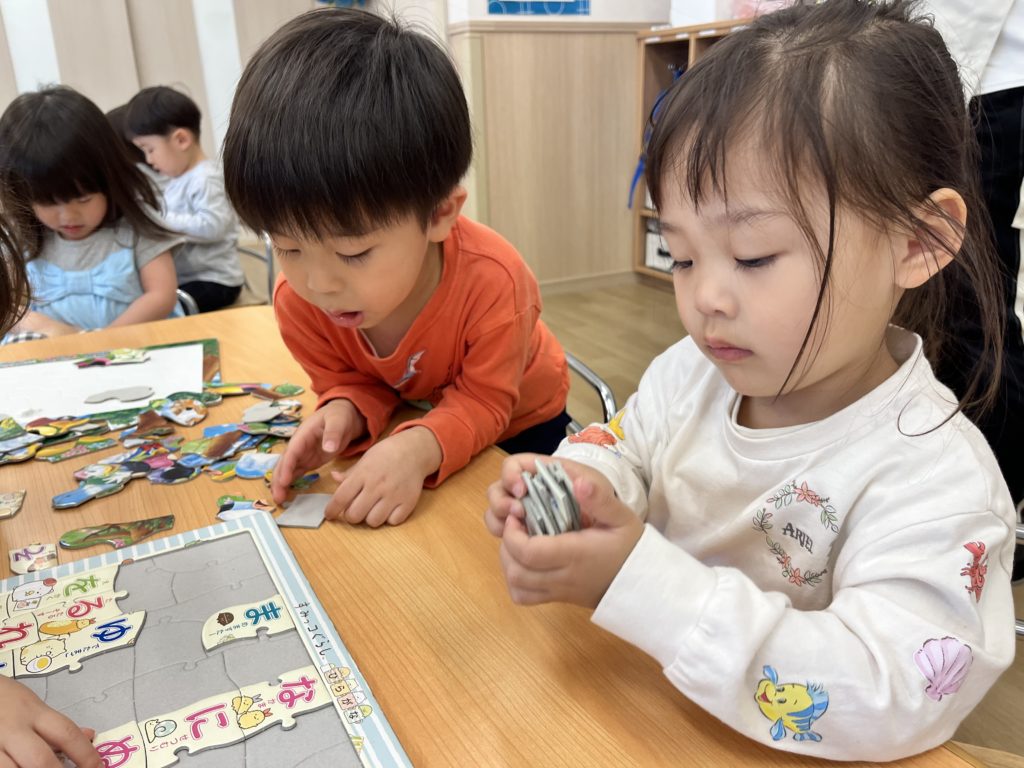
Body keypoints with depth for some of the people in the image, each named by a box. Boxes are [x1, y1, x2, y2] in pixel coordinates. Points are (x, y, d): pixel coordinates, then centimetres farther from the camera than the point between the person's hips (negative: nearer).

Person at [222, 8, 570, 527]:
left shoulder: (491, 280, -38)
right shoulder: (299, 297, -25)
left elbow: (483, 403, -27)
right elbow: (352, 382, -9)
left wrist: (419, 448, -47)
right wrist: (341, 412, -33)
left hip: (515, 428, -2)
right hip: (409, 422, 3)